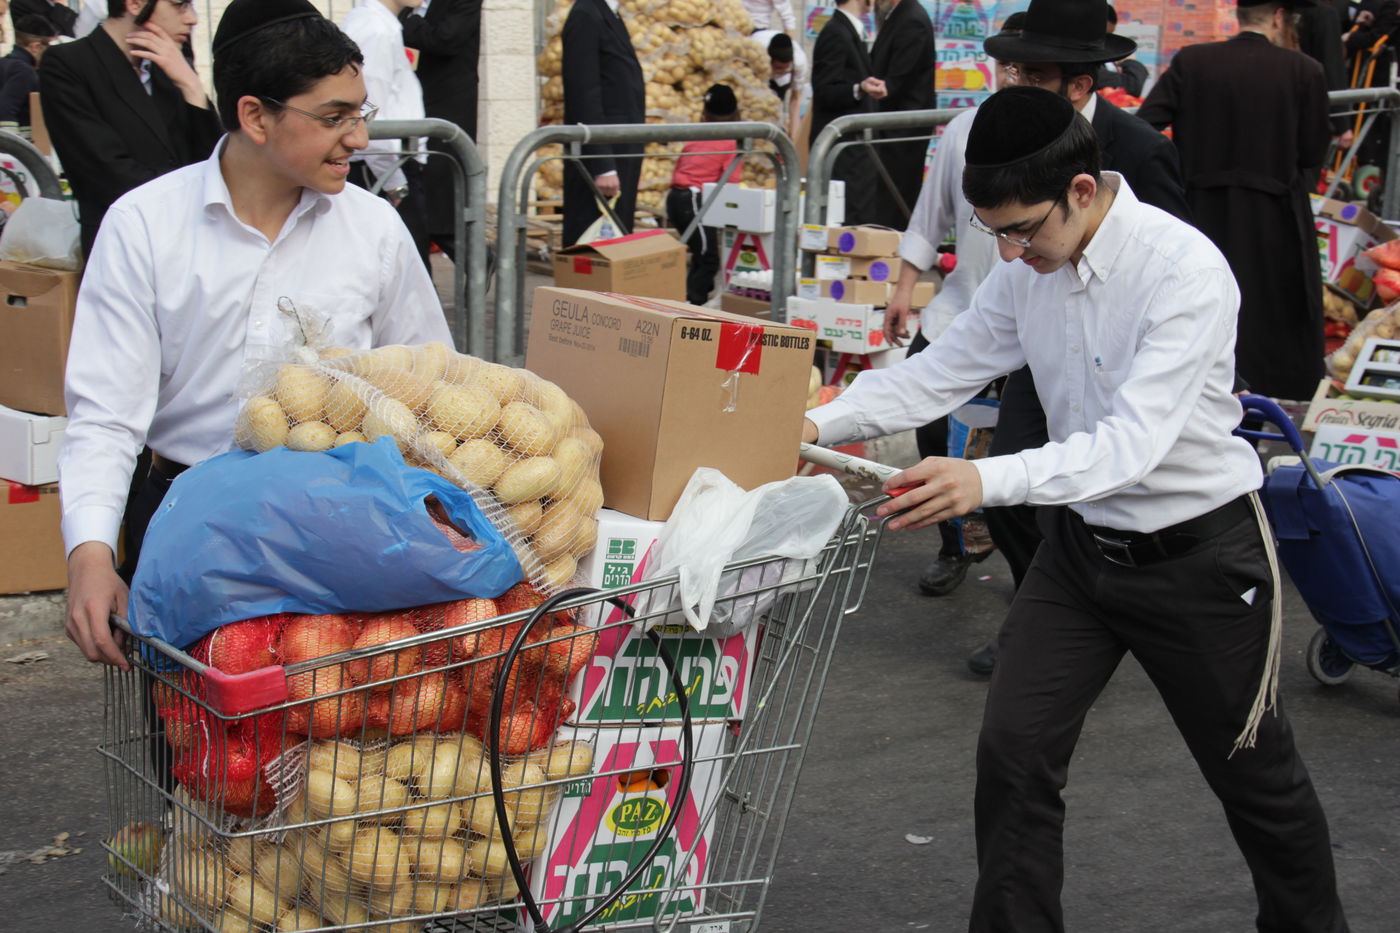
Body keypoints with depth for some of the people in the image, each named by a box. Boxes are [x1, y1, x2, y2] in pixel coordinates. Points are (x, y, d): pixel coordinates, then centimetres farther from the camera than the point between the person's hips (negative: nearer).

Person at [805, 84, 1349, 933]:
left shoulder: (1187, 271, -28)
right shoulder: (1027, 273, -6)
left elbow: (1137, 441, -36)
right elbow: (937, 374, -2)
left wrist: (987, 481, -49)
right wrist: (817, 424, -17)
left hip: (1200, 553, -5)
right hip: (1082, 544, 5)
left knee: (1255, 771, 14)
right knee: (1014, 751, -3)